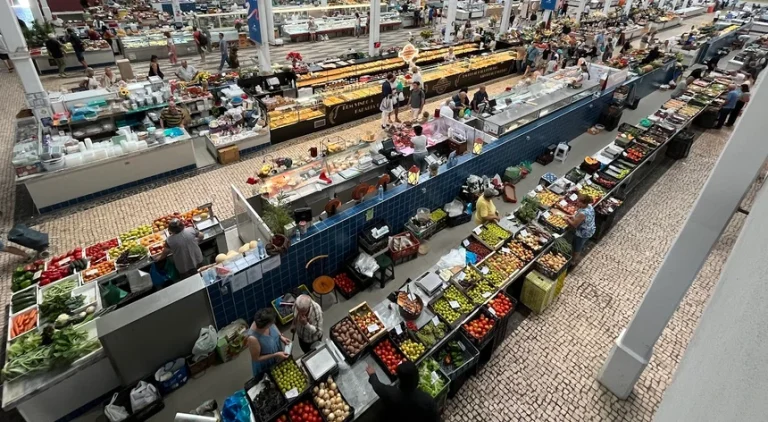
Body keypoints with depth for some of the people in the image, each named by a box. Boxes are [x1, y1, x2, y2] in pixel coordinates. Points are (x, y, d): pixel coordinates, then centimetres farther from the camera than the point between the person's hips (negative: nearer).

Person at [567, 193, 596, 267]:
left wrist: (567, 219, -12)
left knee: (576, 248, 17)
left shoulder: (582, 213, -39)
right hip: (590, 231, 8)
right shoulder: (589, 206, -11)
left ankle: (574, 262, 40)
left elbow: (574, 225, -26)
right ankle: (578, 258, 54)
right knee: (581, 245, 31)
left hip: (582, 234, -8)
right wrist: (574, 217, -1)